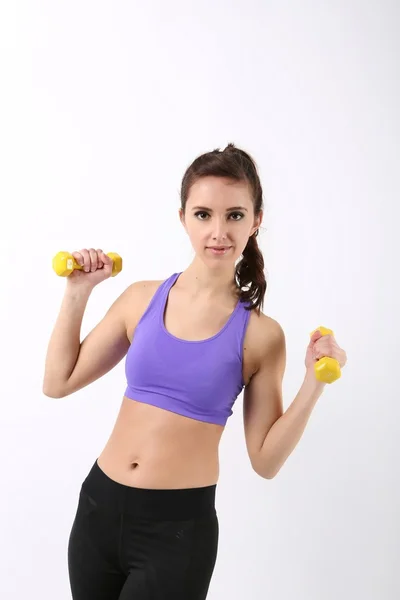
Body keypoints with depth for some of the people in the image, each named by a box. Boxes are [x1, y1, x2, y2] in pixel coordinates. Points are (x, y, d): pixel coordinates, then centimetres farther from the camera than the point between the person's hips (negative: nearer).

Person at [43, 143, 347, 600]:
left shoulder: (261, 335, -7)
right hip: (99, 507, 3)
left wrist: (314, 383, -13)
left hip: (179, 528, -3)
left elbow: (265, 461, -3)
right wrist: (78, 292, 1)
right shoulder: (142, 298, -1)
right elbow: (58, 383, 5)